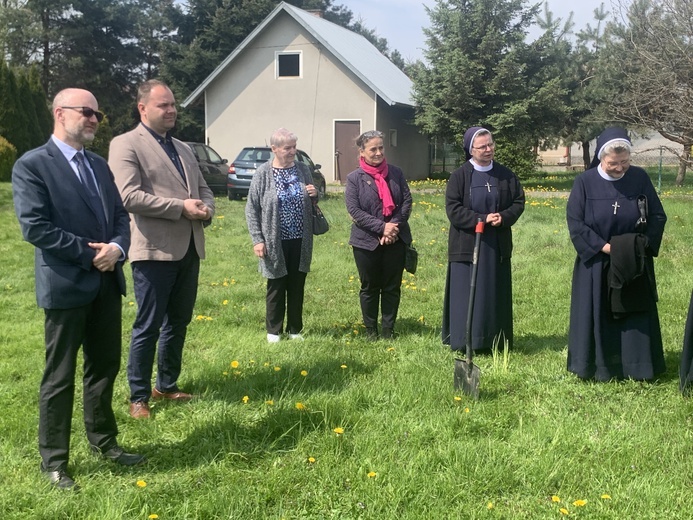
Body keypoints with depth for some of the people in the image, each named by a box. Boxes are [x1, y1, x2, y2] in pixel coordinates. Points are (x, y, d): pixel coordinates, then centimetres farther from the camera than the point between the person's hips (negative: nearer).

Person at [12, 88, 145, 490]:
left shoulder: (99, 165, 13)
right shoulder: (32, 165, -10)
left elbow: (120, 215, 12)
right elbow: (35, 227, -17)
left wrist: (117, 247, -9)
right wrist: (90, 254, -16)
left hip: (107, 284, 7)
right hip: (65, 286, -7)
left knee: (106, 366, 16)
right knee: (60, 377, 4)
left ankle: (104, 441, 33)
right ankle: (54, 460, 17)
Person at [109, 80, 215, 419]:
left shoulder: (183, 148, 18)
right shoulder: (126, 144, -6)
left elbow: (203, 188, 20)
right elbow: (128, 196, -18)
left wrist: (206, 210, -4)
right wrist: (180, 207, -18)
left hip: (189, 248, 7)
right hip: (155, 250, -7)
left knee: (178, 322, 15)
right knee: (148, 326, 0)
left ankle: (166, 385, 30)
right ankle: (139, 397, 12)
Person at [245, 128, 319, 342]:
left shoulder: (302, 169, 3)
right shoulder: (263, 173, -9)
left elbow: (312, 201, 17)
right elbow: (251, 209, -6)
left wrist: (315, 194, -7)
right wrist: (257, 240, -11)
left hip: (300, 241, 3)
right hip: (275, 242, -3)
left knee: (297, 286, 12)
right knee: (276, 287, 9)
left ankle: (295, 329, 26)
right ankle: (273, 330, 23)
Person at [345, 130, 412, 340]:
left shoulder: (395, 173, 4)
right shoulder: (354, 178, -4)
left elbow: (407, 201, 1)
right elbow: (354, 210, -11)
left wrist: (394, 225, -14)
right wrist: (381, 228, -19)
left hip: (396, 240, 2)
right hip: (367, 241, -2)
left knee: (392, 287, 8)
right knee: (369, 287, 10)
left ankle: (388, 328, 20)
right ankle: (371, 329, 22)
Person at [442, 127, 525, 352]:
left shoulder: (505, 175, 5)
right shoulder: (459, 176, -6)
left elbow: (519, 201, 7)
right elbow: (453, 209, -10)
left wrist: (504, 218, -12)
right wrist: (482, 219, -19)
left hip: (497, 246, 4)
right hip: (467, 245, -3)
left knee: (495, 295, 8)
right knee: (466, 295, 0)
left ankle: (495, 341, 18)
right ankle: (464, 341, 9)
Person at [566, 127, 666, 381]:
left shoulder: (640, 178, -5)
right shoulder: (585, 182, -10)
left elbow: (658, 216, 1)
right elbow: (575, 222, -10)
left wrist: (643, 244, -13)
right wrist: (605, 247, -16)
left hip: (635, 263, 2)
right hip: (596, 263, -2)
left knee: (635, 313, 7)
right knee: (597, 315, 3)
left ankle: (635, 366, 18)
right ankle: (597, 366, 15)